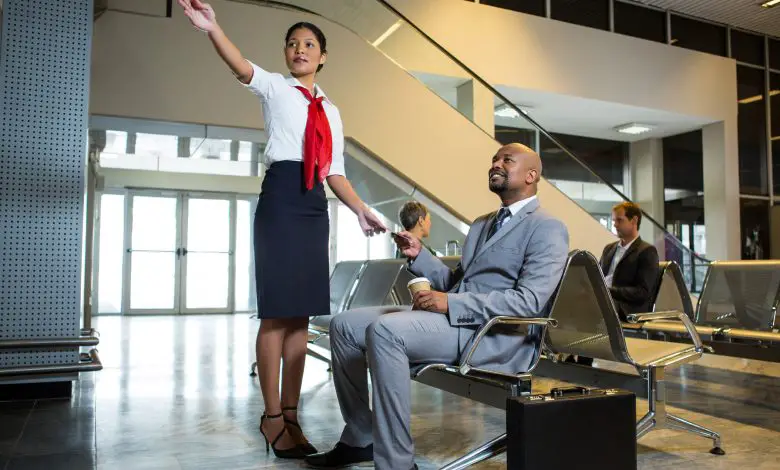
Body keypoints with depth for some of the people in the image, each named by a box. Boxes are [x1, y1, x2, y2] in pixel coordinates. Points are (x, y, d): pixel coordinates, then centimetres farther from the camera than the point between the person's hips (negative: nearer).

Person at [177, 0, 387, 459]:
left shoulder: (331, 110, 22)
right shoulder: (275, 87, 7)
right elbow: (243, 69, -15)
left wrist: (362, 211, 10)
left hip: (315, 206, 5)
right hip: (281, 197, -5)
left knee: (301, 313, 5)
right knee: (277, 312, -7)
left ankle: (291, 413, 13)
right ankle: (272, 415, 3)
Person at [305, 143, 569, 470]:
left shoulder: (547, 228, -4)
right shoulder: (482, 224, 24)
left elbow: (529, 301, -18)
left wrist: (450, 303, -22)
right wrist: (419, 256, 6)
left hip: (492, 334, -9)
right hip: (451, 317, 9)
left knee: (384, 330, -32)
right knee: (344, 325, 0)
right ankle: (359, 438, 10)